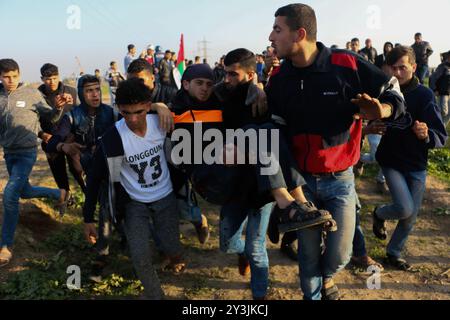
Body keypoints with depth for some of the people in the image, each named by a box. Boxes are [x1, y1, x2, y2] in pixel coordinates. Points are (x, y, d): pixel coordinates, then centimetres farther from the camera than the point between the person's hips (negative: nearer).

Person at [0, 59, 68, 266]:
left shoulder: (31, 94, -8)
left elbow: (50, 118, -2)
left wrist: (60, 107, -21)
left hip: (27, 153, -5)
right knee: (25, 192, 20)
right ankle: (60, 194, 46)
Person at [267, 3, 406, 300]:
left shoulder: (347, 64, -15)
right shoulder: (279, 80, -4)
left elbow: (393, 91, -4)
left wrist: (381, 111, -26)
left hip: (340, 178, -2)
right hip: (301, 178, 2)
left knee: (339, 254, 6)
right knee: (308, 254, 11)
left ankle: (327, 277, 43)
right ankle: (312, 293, 38)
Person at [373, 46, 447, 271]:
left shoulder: (424, 95, -12)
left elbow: (441, 137, -17)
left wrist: (426, 135, -37)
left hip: (416, 164, 1)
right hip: (391, 161, -1)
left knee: (411, 216, 8)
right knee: (404, 208, -16)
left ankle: (394, 253, 32)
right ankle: (379, 214, 18)